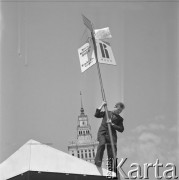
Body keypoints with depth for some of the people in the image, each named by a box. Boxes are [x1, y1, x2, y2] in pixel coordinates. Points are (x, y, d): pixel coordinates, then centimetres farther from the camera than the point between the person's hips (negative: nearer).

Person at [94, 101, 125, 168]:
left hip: (111, 134, 2)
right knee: (102, 144, -29)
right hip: (102, 132, -2)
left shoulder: (119, 119, 16)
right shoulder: (107, 113, 18)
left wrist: (112, 124, -6)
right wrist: (102, 106, 6)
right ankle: (97, 162, -30)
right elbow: (96, 115, 9)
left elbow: (121, 129, 5)